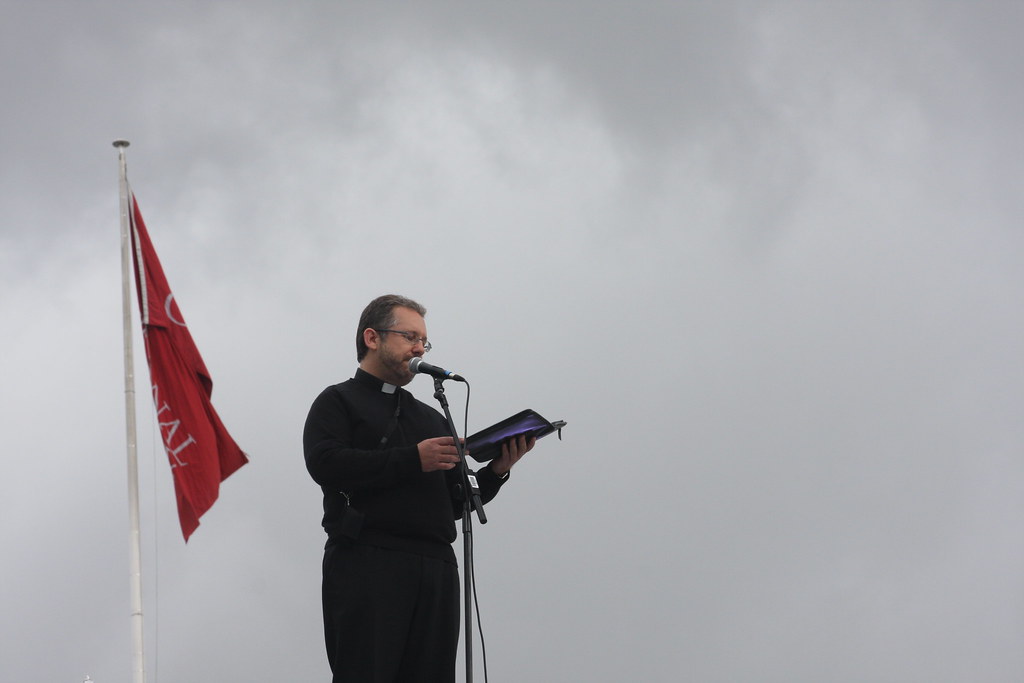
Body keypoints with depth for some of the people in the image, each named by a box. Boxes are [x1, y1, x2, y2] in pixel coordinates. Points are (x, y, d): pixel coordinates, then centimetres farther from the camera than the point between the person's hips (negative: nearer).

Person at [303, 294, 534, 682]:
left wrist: (496, 471, 5)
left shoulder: (431, 418, 29)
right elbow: (325, 464, -10)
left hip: (436, 569, 6)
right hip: (366, 563, -6)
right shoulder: (338, 402, 11)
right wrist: (413, 460, -11)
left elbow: (456, 502, 24)